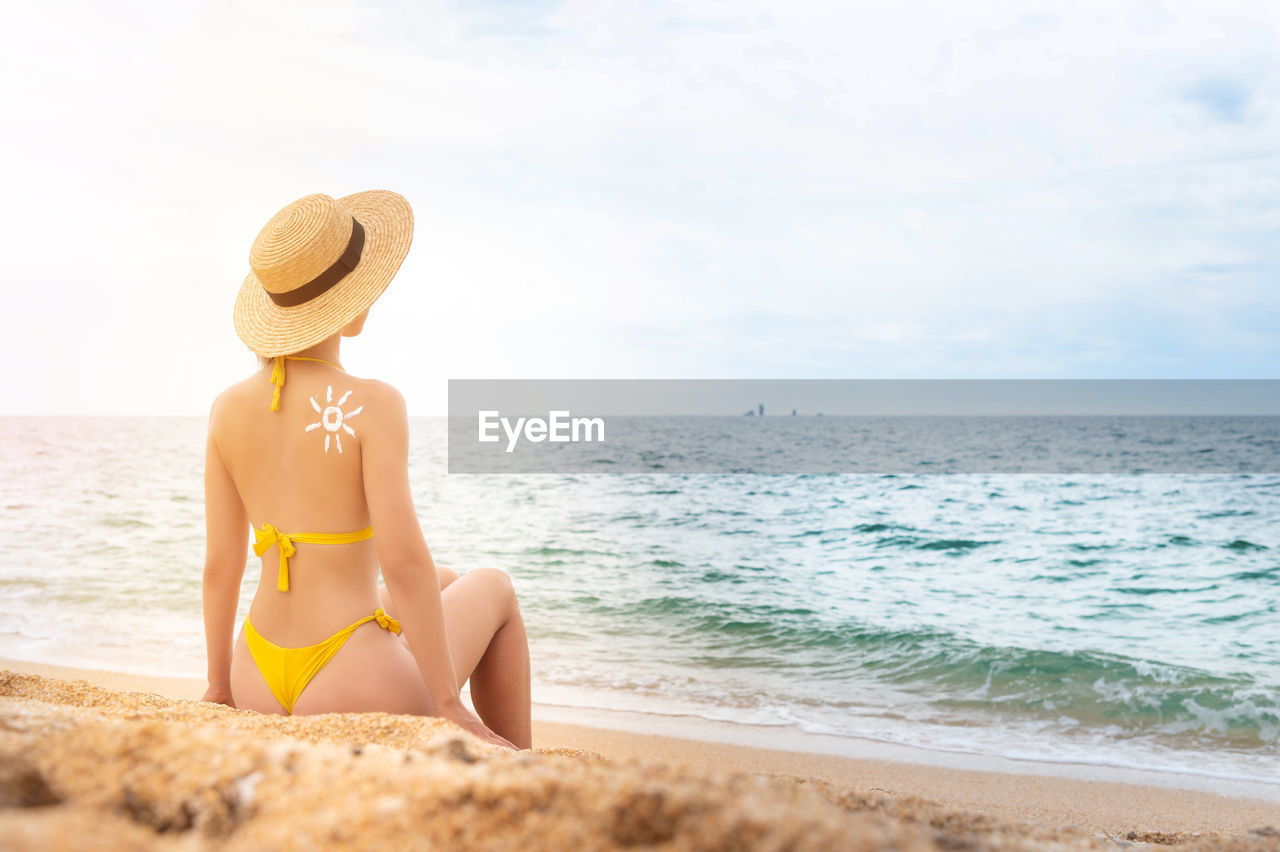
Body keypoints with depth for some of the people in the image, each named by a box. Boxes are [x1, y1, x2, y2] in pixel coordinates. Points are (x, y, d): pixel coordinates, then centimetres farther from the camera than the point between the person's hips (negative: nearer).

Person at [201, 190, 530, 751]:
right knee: (493, 589, 24)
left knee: (446, 586, 32)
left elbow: (219, 562, 5)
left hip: (260, 684, 6)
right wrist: (447, 703, -12)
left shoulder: (228, 409, 1)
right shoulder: (372, 405, -17)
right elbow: (402, 561, -20)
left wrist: (220, 686, 17)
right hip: (354, 692, -6)